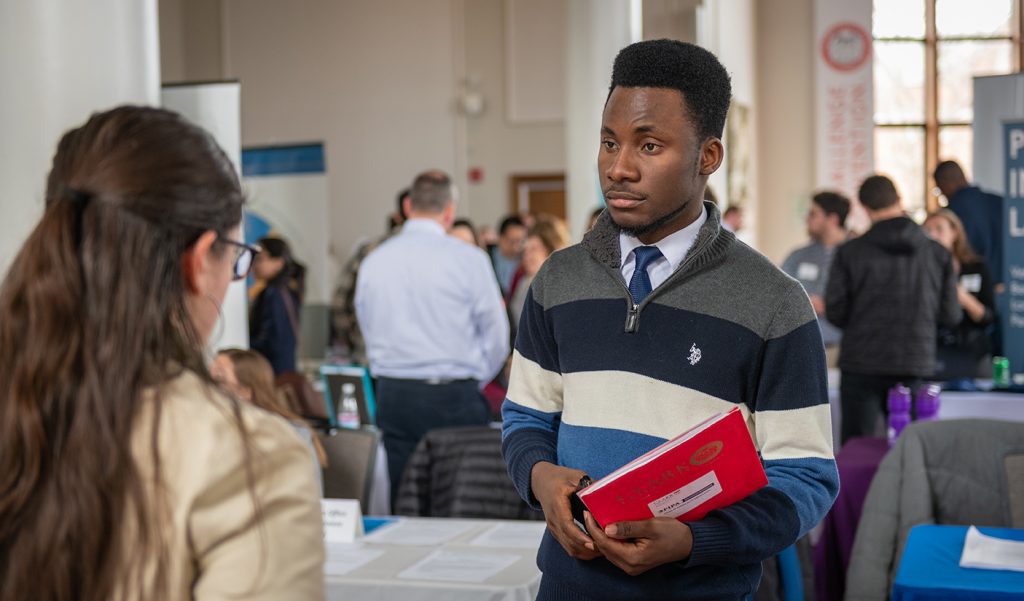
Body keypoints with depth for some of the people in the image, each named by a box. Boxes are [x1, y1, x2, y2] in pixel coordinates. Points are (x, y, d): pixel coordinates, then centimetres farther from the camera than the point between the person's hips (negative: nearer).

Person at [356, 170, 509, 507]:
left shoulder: (373, 263, 5)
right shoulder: (468, 259, -6)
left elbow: (369, 335, 13)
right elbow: (497, 338, -1)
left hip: (393, 395, 4)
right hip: (453, 396, -4)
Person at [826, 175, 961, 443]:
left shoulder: (849, 252, -7)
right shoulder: (938, 254, 0)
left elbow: (835, 313, -6)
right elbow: (950, 316, 2)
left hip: (861, 364, -2)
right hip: (916, 366, 2)